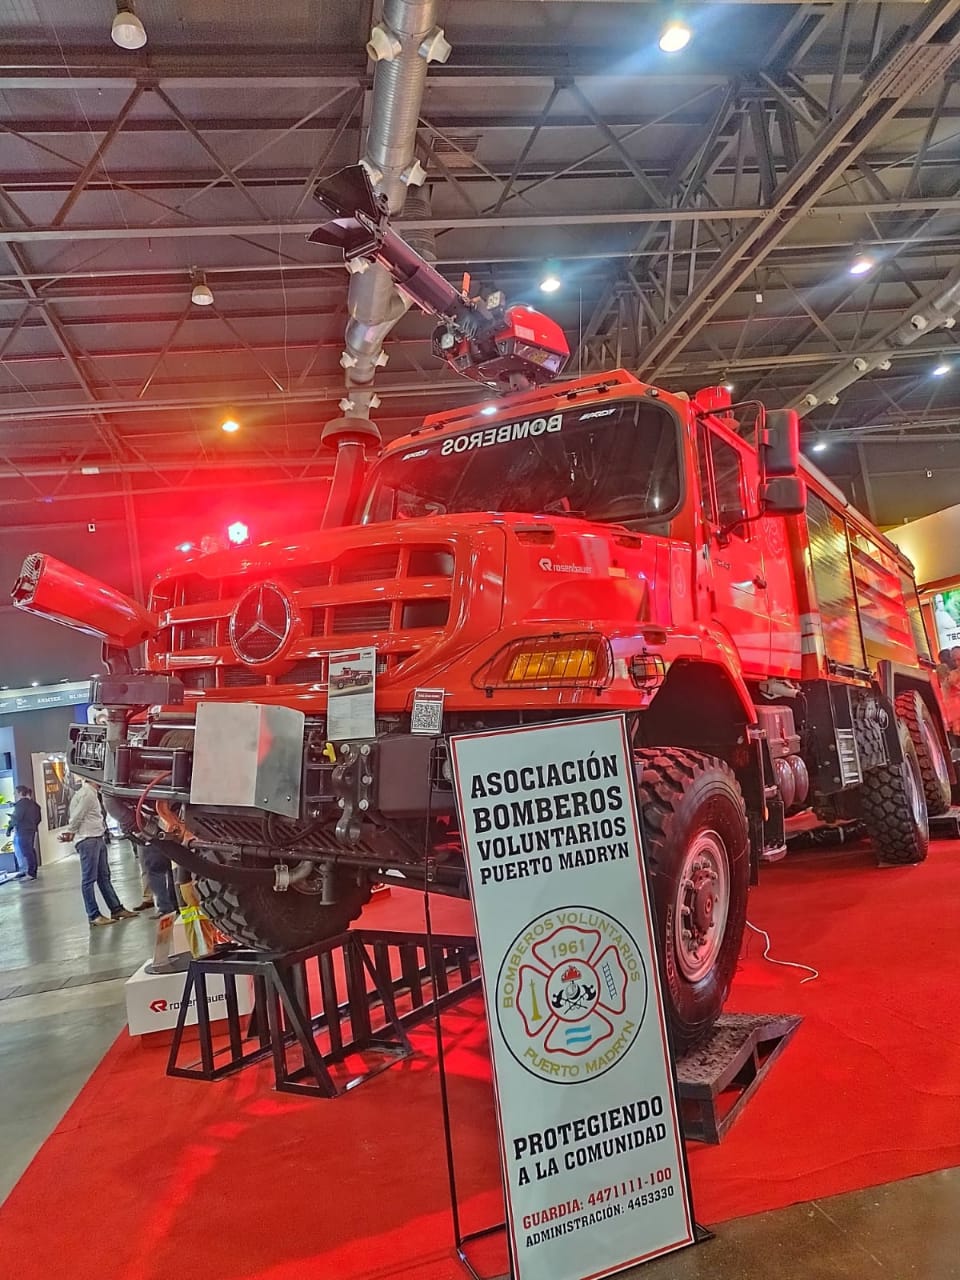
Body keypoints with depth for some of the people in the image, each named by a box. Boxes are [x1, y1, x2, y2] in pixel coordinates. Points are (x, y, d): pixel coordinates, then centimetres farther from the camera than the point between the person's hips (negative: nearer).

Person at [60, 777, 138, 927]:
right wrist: (70, 833, 0)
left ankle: (116, 909, 17)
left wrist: (70, 833, 9)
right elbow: (76, 817, -13)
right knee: (89, 879, -4)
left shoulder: (92, 793, 17)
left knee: (104, 876, 12)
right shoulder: (87, 793, -13)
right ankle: (94, 916, -1)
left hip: (98, 838, 10)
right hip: (88, 840, -10)